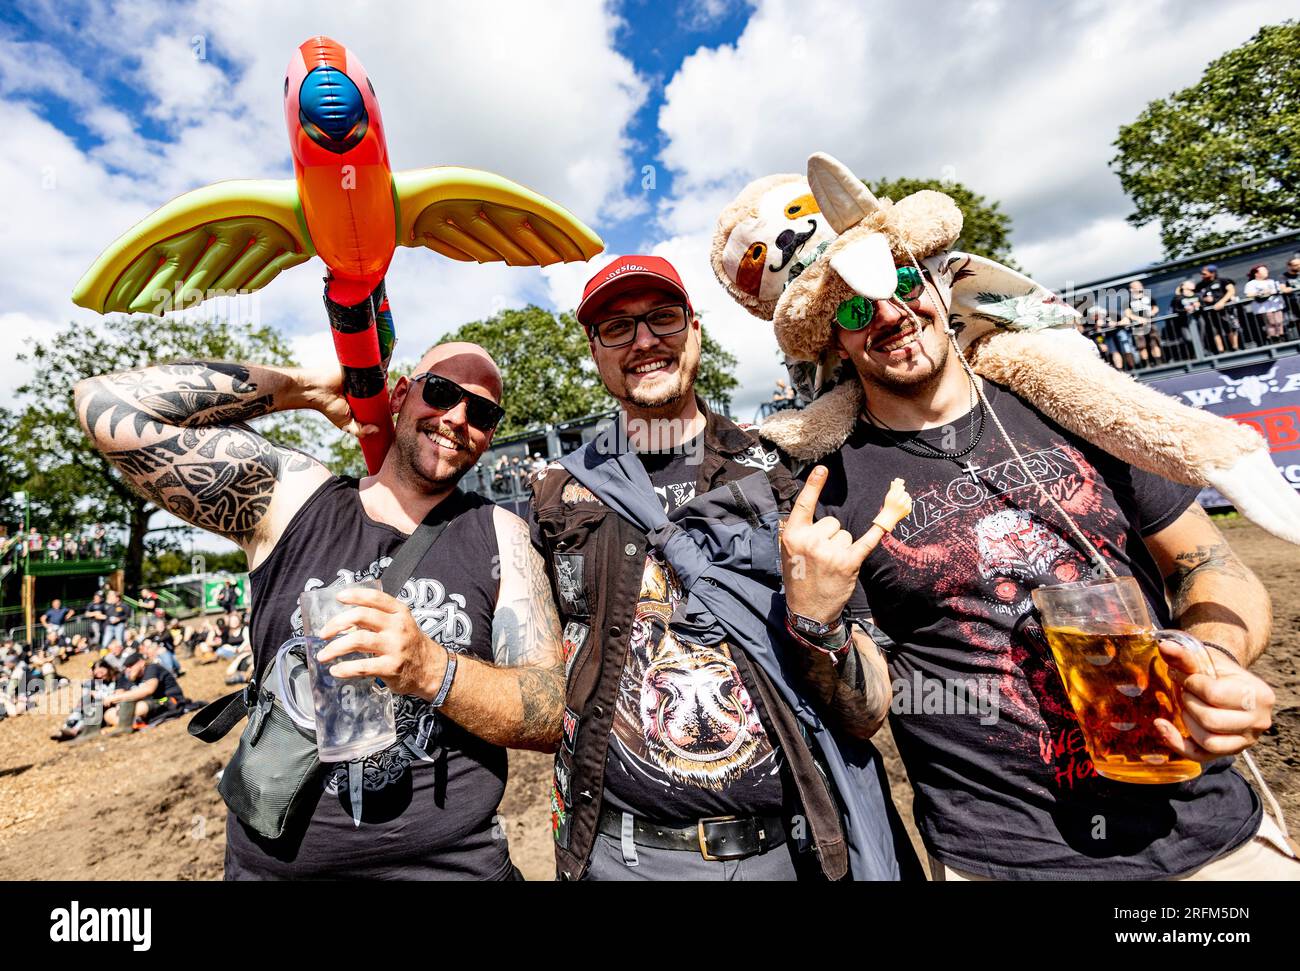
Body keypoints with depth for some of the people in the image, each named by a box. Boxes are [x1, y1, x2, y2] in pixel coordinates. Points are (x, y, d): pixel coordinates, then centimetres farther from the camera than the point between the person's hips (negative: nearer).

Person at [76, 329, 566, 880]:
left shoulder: (499, 537, -8)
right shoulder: (292, 496, -4)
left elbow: (556, 715, -11)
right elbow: (108, 404, -11)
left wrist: (431, 670, -28)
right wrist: (307, 387, -10)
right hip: (271, 860, 2)